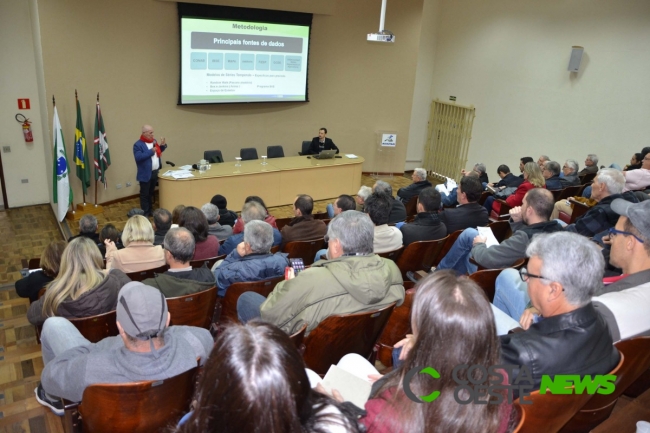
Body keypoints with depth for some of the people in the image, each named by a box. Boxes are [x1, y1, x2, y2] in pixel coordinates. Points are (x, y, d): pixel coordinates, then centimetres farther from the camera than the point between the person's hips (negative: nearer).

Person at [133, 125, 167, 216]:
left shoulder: (154, 141, 9)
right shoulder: (138, 145, -14)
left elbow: (158, 152, 20)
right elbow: (138, 157, -24)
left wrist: (163, 145, 2)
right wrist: (151, 151, -26)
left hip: (155, 172, 7)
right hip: (145, 174, -7)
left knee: (151, 193, 19)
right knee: (144, 194, 3)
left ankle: (150, 210, 31)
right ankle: (145, 213, 11)